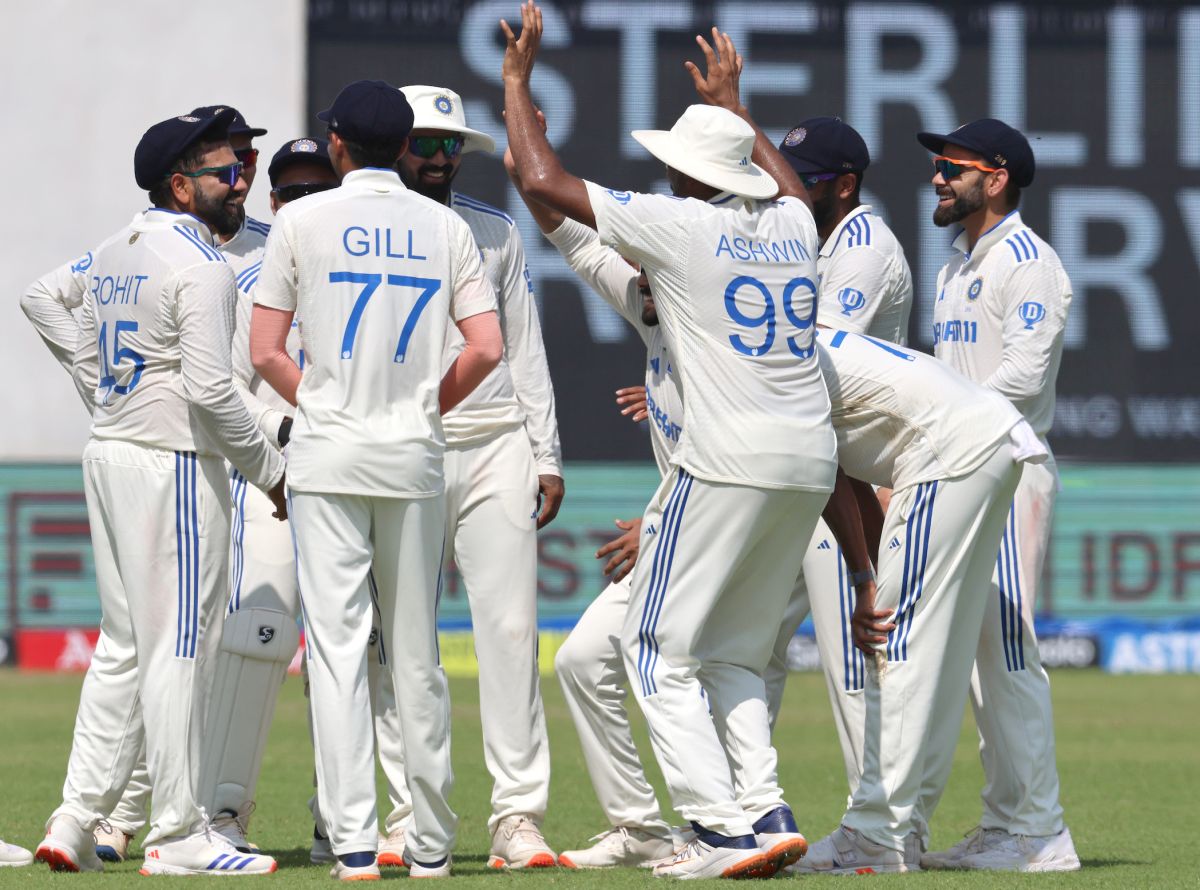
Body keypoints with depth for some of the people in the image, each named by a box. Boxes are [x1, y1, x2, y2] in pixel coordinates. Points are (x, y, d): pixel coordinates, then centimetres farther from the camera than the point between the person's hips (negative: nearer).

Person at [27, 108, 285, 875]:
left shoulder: (112, 257, 13)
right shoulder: (200, 265, -15)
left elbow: (89, 368, 17)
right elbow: (209, 388, -20)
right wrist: (270, 468, -11)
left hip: (109, 455, 9)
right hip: (176, 465, -9)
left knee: (127, 646, 13)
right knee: (180, 648, -5)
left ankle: (76, 823, 9)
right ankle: (179, 835, -3)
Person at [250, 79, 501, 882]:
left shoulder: (304, 220, 0)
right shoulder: (446, 227, 6)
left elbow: (265, 352, -2)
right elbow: (486, 349, -2)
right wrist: (428, 407, 12)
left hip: (328, 454, -2)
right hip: (415, 456, 2)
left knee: (338, 642, -4)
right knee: (417, 651, 9)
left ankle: (354, 841, -11)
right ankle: (432, 844, 12)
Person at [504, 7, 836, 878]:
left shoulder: (679, 224, -6)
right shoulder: (793, 224, 12)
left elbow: (544, 180, -2)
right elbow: (791, 182, 40)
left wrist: (518, 79, 9)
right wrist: (732, 106, 51)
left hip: (728, 462, -7)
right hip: (812, 464, 7)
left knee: (661, 648, 1)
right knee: (734, 652, 16)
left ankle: (725, 828, -10)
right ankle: (767, 812, 1)